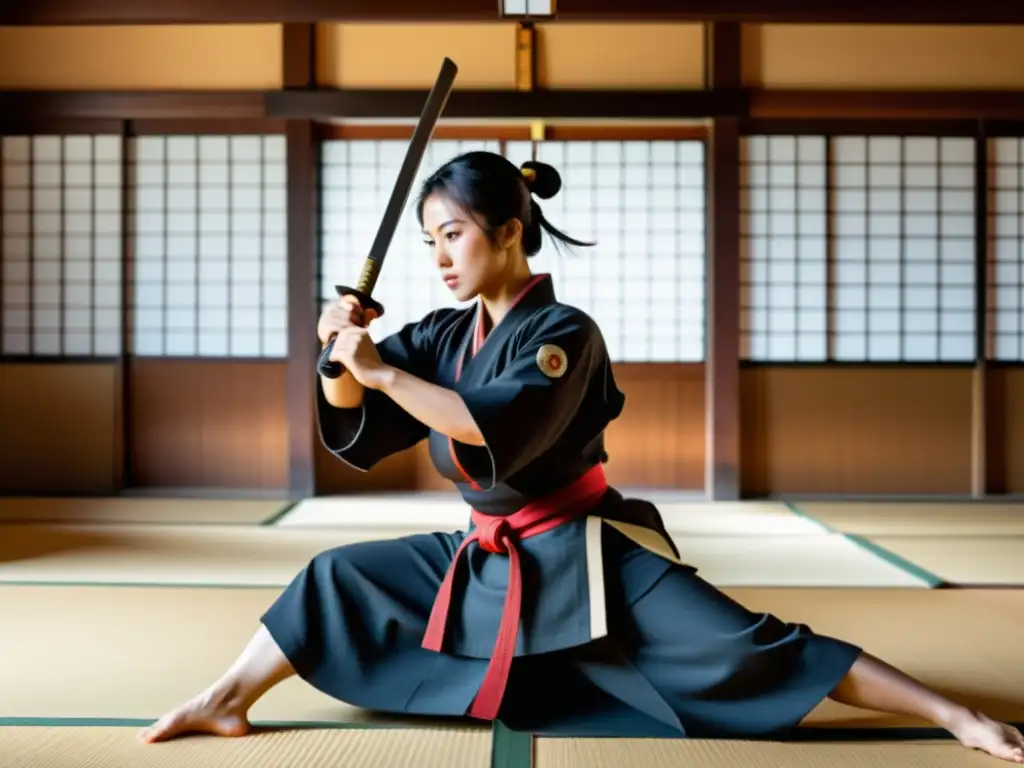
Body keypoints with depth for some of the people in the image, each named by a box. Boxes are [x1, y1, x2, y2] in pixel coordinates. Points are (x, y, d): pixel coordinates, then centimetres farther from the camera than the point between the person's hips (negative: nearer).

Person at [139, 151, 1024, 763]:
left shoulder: (564, 333, -17)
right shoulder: (444, 336, 4)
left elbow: (502, 428, -34)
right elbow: (353, 423, 2)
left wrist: (381, 369, -33)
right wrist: (343, 354, -19)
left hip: (586, 556, -6)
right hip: (489, 559, 7)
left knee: (747, 649, -14)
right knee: (339, 578, 5)